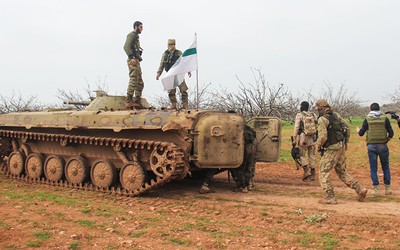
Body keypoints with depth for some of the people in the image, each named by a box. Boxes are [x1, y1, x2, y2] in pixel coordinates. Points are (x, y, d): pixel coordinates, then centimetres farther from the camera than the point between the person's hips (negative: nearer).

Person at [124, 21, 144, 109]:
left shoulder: (136, 36, 25)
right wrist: (131, 57, -26)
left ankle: (137, 102, 11)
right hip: (133, 61, -10)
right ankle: (128, 101, -16)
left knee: (140, 83, 9)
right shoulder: (131, 35, -4)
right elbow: (126, 46, -18)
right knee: (133, 80, -15)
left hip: (137, 61, 10)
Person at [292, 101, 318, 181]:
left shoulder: (299, 115, -4)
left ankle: (306, 171, -11)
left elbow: (296, 128, -11)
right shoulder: (313, 115, 9)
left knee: (301, 155, 6)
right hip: (312, 138, 4)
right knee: (312, 156, 10)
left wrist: (294, 140, -9)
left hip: (303, 138, -4)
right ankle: (313, 174, 11)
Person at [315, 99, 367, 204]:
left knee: (323, 172, 0)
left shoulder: (322, 119, -14)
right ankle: (360, 190, 14)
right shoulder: (336, 115, 10)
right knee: (341, 171, 18)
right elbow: (347, 127, 15)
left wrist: (318, 146, -3)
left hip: (332, 149, -8)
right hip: (341, 147, 8)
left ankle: (330, 197, -4)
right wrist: (345, 142, 22)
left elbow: (322, 136, -22)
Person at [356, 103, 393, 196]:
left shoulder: (367, 119, 0)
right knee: (385, 167, 13)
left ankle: (376, 188, 0)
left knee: (373, 168, 6)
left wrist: (358, 130, 24)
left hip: (371, 146, 0)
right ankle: (387, 188, 13)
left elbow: (361, 133, 2)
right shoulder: (384, 118, 0)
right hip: (382, 146, 0)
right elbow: (391, 133, -2)